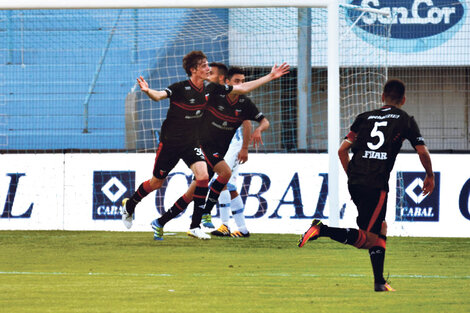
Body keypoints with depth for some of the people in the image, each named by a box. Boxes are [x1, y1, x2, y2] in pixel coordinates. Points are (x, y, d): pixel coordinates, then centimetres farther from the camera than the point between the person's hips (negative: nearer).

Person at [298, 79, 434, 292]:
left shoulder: (365, 117, 17)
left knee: (381, 228, 20)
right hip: (376, 184, -6)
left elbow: (342, 150, 13)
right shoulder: (405, 120, 8)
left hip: (355, 181, 6)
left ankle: (380, 283, 16)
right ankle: (322, 230, -23)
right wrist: (430, 176, 21)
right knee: (368, 240, -3)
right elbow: (423, 152, 4)